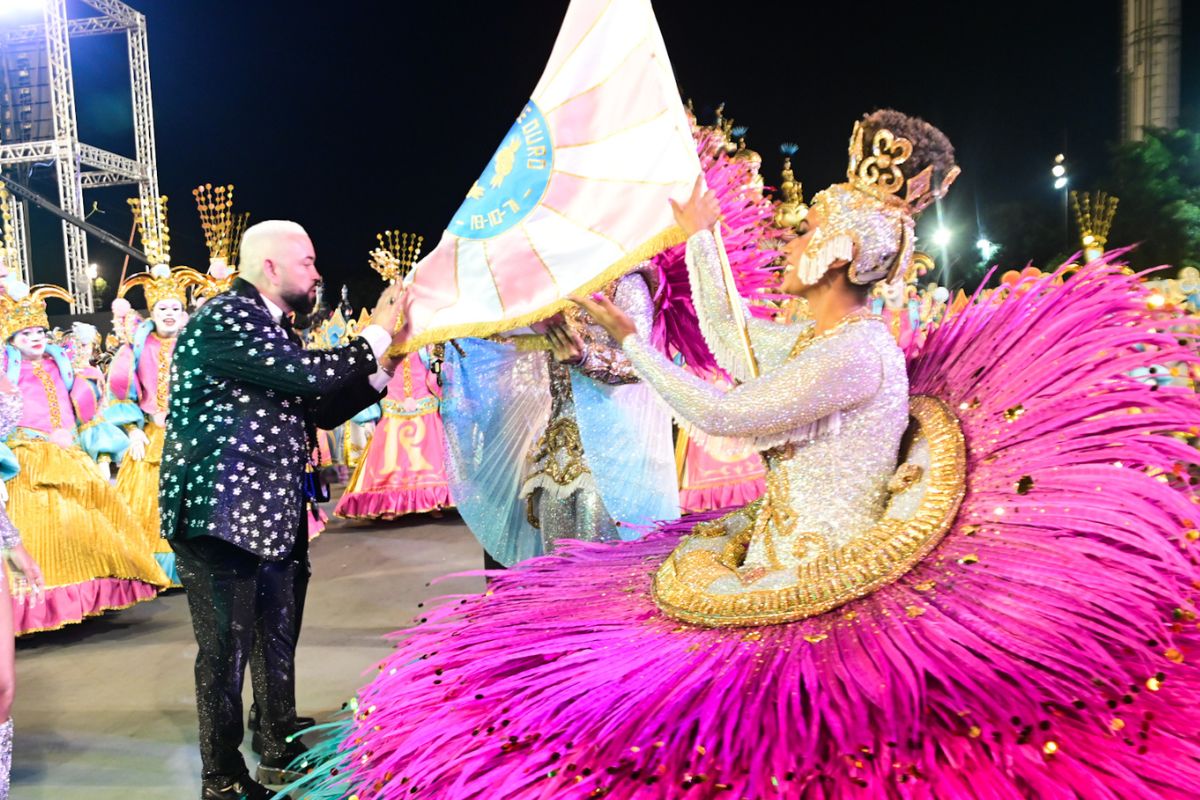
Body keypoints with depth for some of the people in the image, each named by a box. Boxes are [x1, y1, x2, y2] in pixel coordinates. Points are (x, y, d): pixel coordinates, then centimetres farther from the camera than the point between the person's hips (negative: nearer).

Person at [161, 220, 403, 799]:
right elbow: (308, 374, -26)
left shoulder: (269, 327, 15)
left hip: (273, 516, 10)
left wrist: (383, 366, 7)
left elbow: (320, 409, 16)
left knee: (278, 645, 19)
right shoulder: (225, 317, -14)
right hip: (220, 515, -10)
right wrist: (375, 335, -12)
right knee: (227, 651, 2)